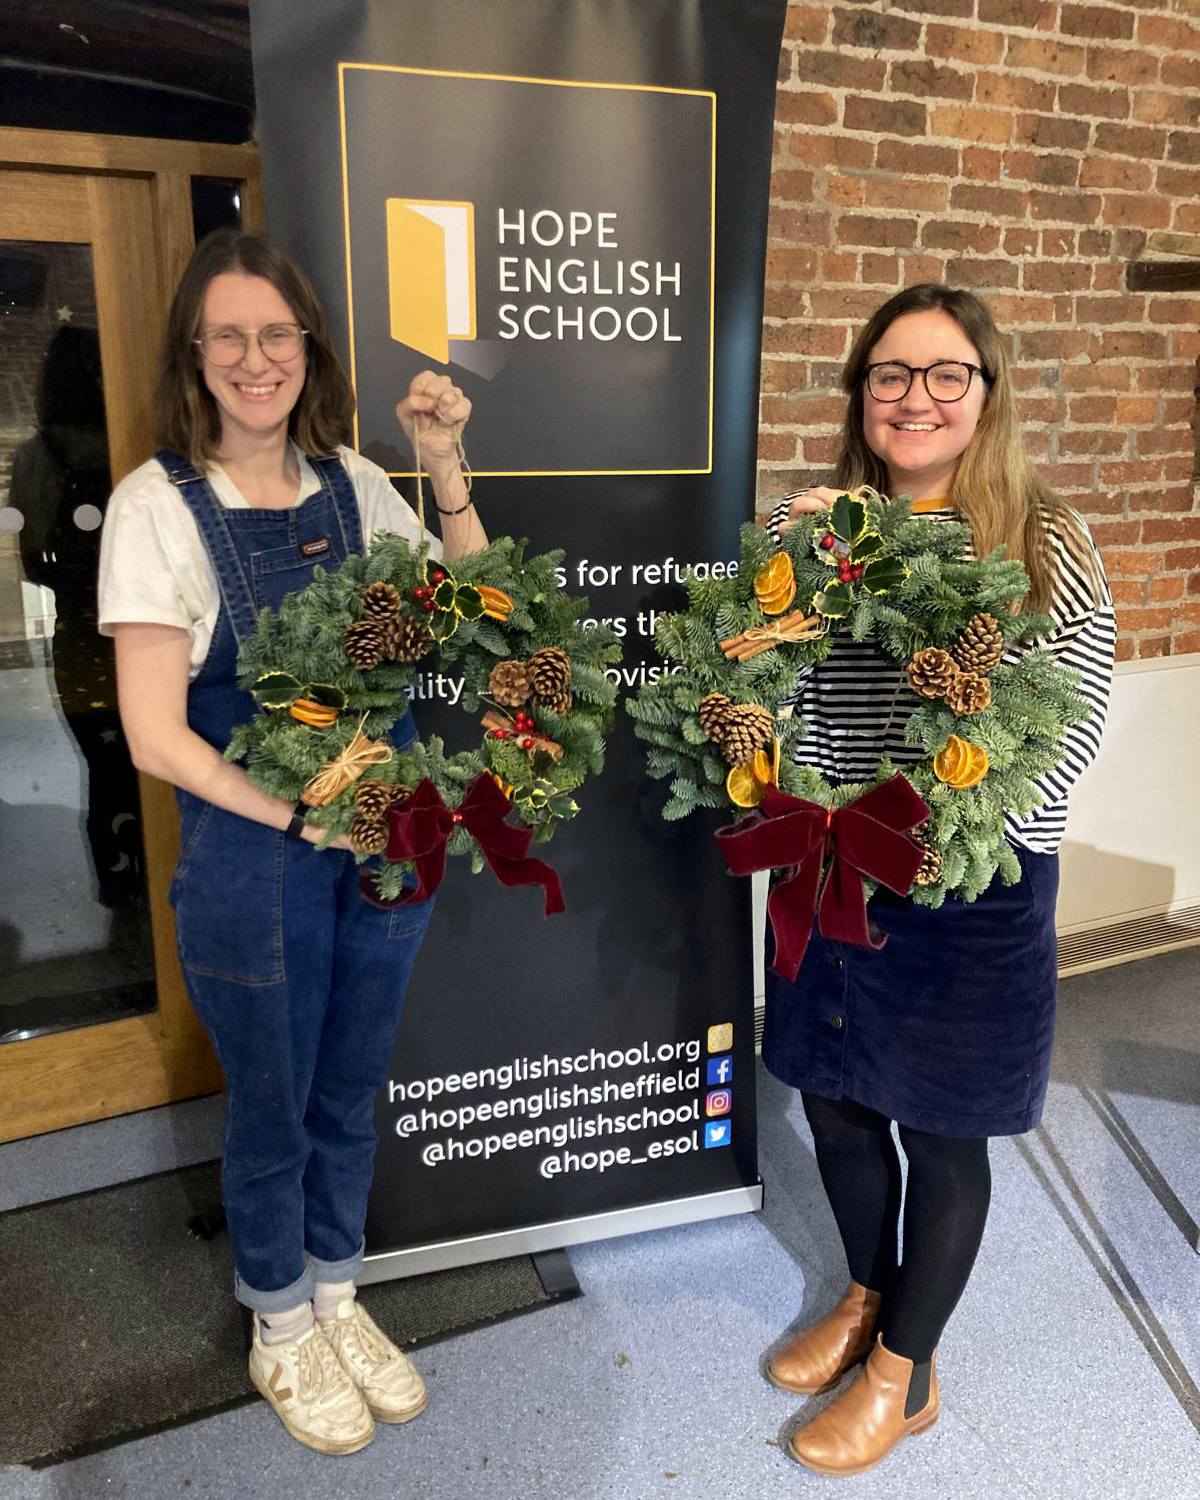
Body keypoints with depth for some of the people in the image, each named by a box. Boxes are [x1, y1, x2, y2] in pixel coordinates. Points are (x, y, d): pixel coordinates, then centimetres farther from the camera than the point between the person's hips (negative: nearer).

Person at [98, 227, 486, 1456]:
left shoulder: (352, 484, 2)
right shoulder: (159, 503, -10)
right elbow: (155, 733, -13)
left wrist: (444, 467, -8)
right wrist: (303, 816, -18)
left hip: (386, 839, 4)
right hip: (251, 859, -4)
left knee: (351, 1090, 20)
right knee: (272, 1110, 15)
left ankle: (336, 1299, 44)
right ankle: (280, 1332, 41)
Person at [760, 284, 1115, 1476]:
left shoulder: (1047, 544, -10)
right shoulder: (806, 522, -1)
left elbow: (1070, 728, -12)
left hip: (972, 890, -3)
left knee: (939, 1133, 13)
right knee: (836, 1104, 20)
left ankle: (904, 1373, 38)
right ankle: (866, 1298, 50)